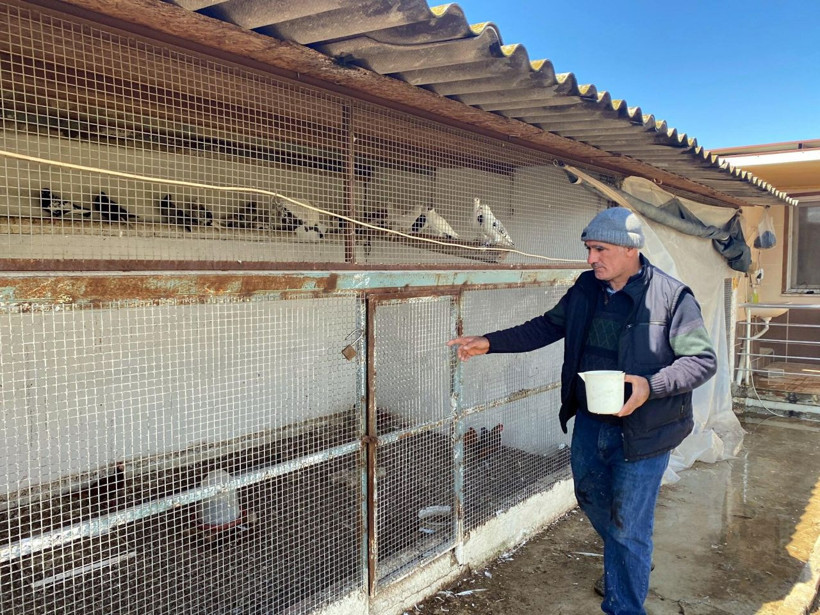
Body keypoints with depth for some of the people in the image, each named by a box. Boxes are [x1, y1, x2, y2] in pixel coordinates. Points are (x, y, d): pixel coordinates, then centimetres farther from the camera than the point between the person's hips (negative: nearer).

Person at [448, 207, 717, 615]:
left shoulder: (672, 296, -15)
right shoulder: (586, 288, 1)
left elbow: (702, 360, -13)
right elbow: (546, 328, 9)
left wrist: (651, 385, -29)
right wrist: (489, 343, 0)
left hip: (642, 430, -6)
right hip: (589, 422, 7)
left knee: (628, 527, 3)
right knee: (591, 498, 25)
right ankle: (626, 567, 55)